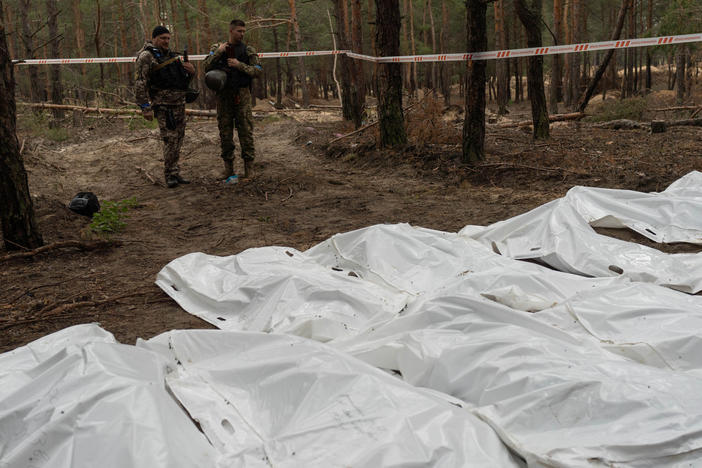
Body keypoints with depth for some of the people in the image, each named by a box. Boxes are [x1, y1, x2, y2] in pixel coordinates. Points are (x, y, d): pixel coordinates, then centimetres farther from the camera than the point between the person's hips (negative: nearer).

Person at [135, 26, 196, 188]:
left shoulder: (172, 56, 17)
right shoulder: (146, 57, -6)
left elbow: (185, 80, 24)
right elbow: (140, 84, -12)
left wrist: (191, 71, 1)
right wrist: (145, 107, -18)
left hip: (179, 103, 8)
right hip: (163, 105, -8)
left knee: (178, 139, 9)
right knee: (170, 139, -13)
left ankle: (175, 173, 17)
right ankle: (170, 175, -6)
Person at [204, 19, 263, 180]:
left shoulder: (248, 50, 6)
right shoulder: (217, 48, 10)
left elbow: (258, 71, -3)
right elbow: (207, 67, -3)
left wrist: (239, 65, -12)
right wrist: (218, 52, -11)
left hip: (242, 94, -2)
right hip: (223, 94, 2)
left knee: (246, 130, -5)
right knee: (225, 130, 4)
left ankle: (249, 166, 0)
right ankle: (228, 167, 11)